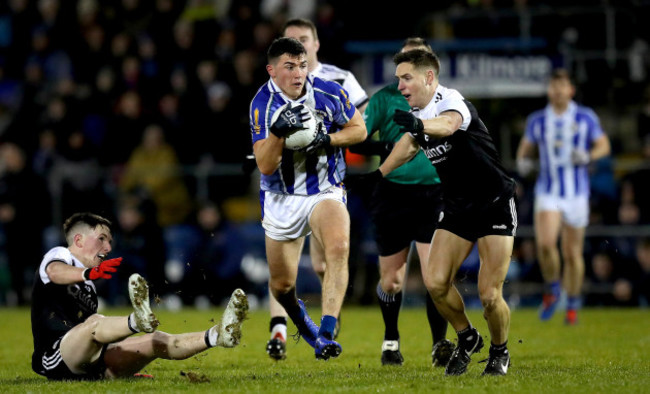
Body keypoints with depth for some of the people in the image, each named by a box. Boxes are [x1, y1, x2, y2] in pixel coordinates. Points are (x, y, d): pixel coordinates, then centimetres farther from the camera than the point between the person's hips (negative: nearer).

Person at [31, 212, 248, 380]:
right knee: (95, 322, -38)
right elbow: (56, 272, -20)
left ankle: (217, 335, -34)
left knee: (154, 342, -13)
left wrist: (127, 367, 33)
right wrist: (90, 272, -43)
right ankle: (137, 320, -71)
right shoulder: (58, 255, 6)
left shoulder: (89, 287, 33)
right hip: (54, 357, -8)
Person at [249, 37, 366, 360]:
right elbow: (265, 166, -19)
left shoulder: (329, 93, -10)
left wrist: (327, 139, -15)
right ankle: (298, 316, 42)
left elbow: (359, 129, 3)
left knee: (338, 248, -30)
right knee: (282, 284, 6)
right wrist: (279, 131, -36)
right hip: (281, 198, 0)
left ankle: (326, 335, -32)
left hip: (325, 192, 0)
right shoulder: (262, 105, -15)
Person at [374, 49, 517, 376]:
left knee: (490, 296, -11)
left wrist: (418, 124, -67)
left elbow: (448, 125, -48)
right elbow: (409, 144, 28)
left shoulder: (451, 101, -22)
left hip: (494, 205, -7)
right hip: (456, 208, 7)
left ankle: (499, 352, 18)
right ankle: (467, 339, 16)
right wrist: (377, 175, 32)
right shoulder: (418, 113, 4)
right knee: (435, 282, -10)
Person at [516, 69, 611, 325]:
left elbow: (603, 145, 6)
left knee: (573, 253, 4)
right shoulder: (537, 120, 5)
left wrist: (587, 156, -15)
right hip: (547, 192, 0)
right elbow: (526, 146, 18)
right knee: (545, 243, -21)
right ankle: (552, 290, 4)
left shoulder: (586, 118, 0)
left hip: (576, 194, 0)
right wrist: (522, 161, -4)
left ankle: (572, 306, 20)